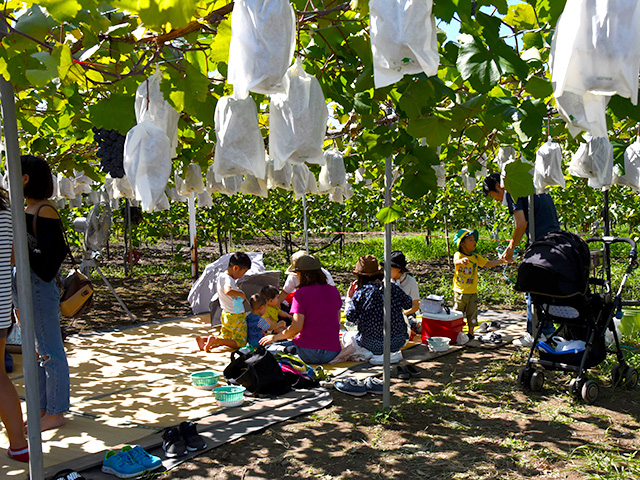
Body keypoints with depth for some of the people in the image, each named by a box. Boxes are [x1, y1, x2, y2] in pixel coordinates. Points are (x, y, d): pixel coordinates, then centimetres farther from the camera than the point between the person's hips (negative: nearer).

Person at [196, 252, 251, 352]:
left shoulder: (221, 276, 6)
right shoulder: (228, 279, -23)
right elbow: (228, 291, -44)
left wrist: (236, 289, 13)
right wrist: (241, 293, -28)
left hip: (225, 316, 9)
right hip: (236, 317, -9)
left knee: (224, 339, 23)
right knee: (240, 343, 1)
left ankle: (202, 339, 5)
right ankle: (214, 340, -14)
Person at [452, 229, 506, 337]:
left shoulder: (476, 257, 5)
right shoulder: (458, 255, -9)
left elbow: (488, 264, 10)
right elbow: (456, 262, -31)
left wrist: (501, 260, -5)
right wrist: (461, 261, -56)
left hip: (472, 292, 3)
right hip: (459, 292, -3)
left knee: (472, 314, 9)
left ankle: (471, 332, 23)